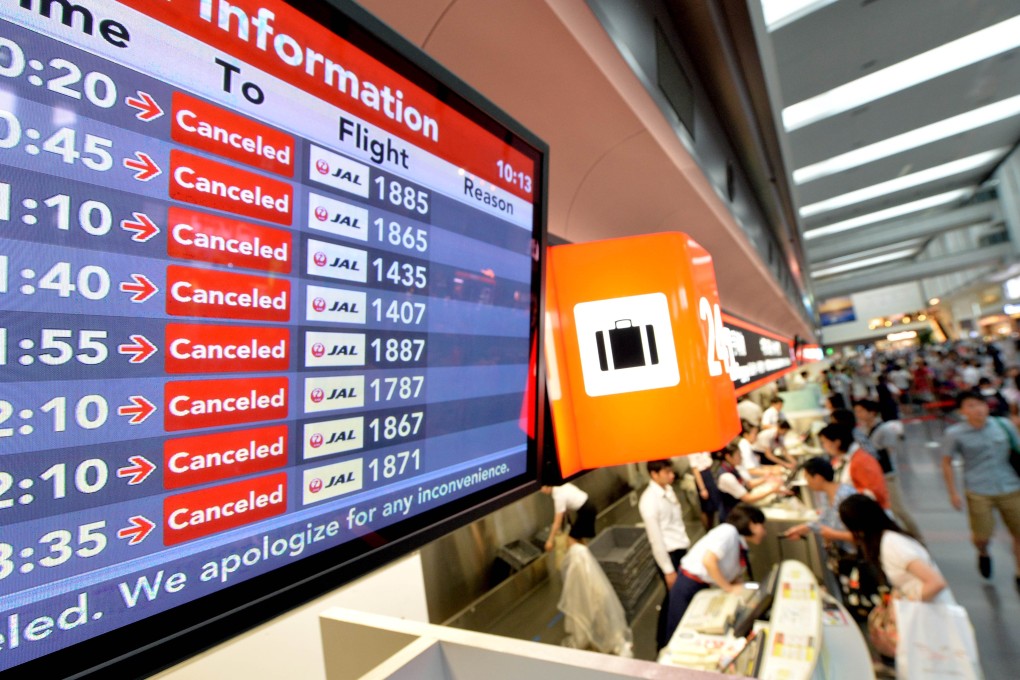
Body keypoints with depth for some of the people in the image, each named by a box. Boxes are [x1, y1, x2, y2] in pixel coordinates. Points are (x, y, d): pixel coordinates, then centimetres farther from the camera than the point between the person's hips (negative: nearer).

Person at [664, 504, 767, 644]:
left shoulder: (741, 546, 8)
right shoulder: (729, 531, -19)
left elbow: (736, 577, 13)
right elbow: (708, 561, -30)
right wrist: (729, 588, -19)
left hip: (705, 588, 9)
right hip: (688, 587, -9)